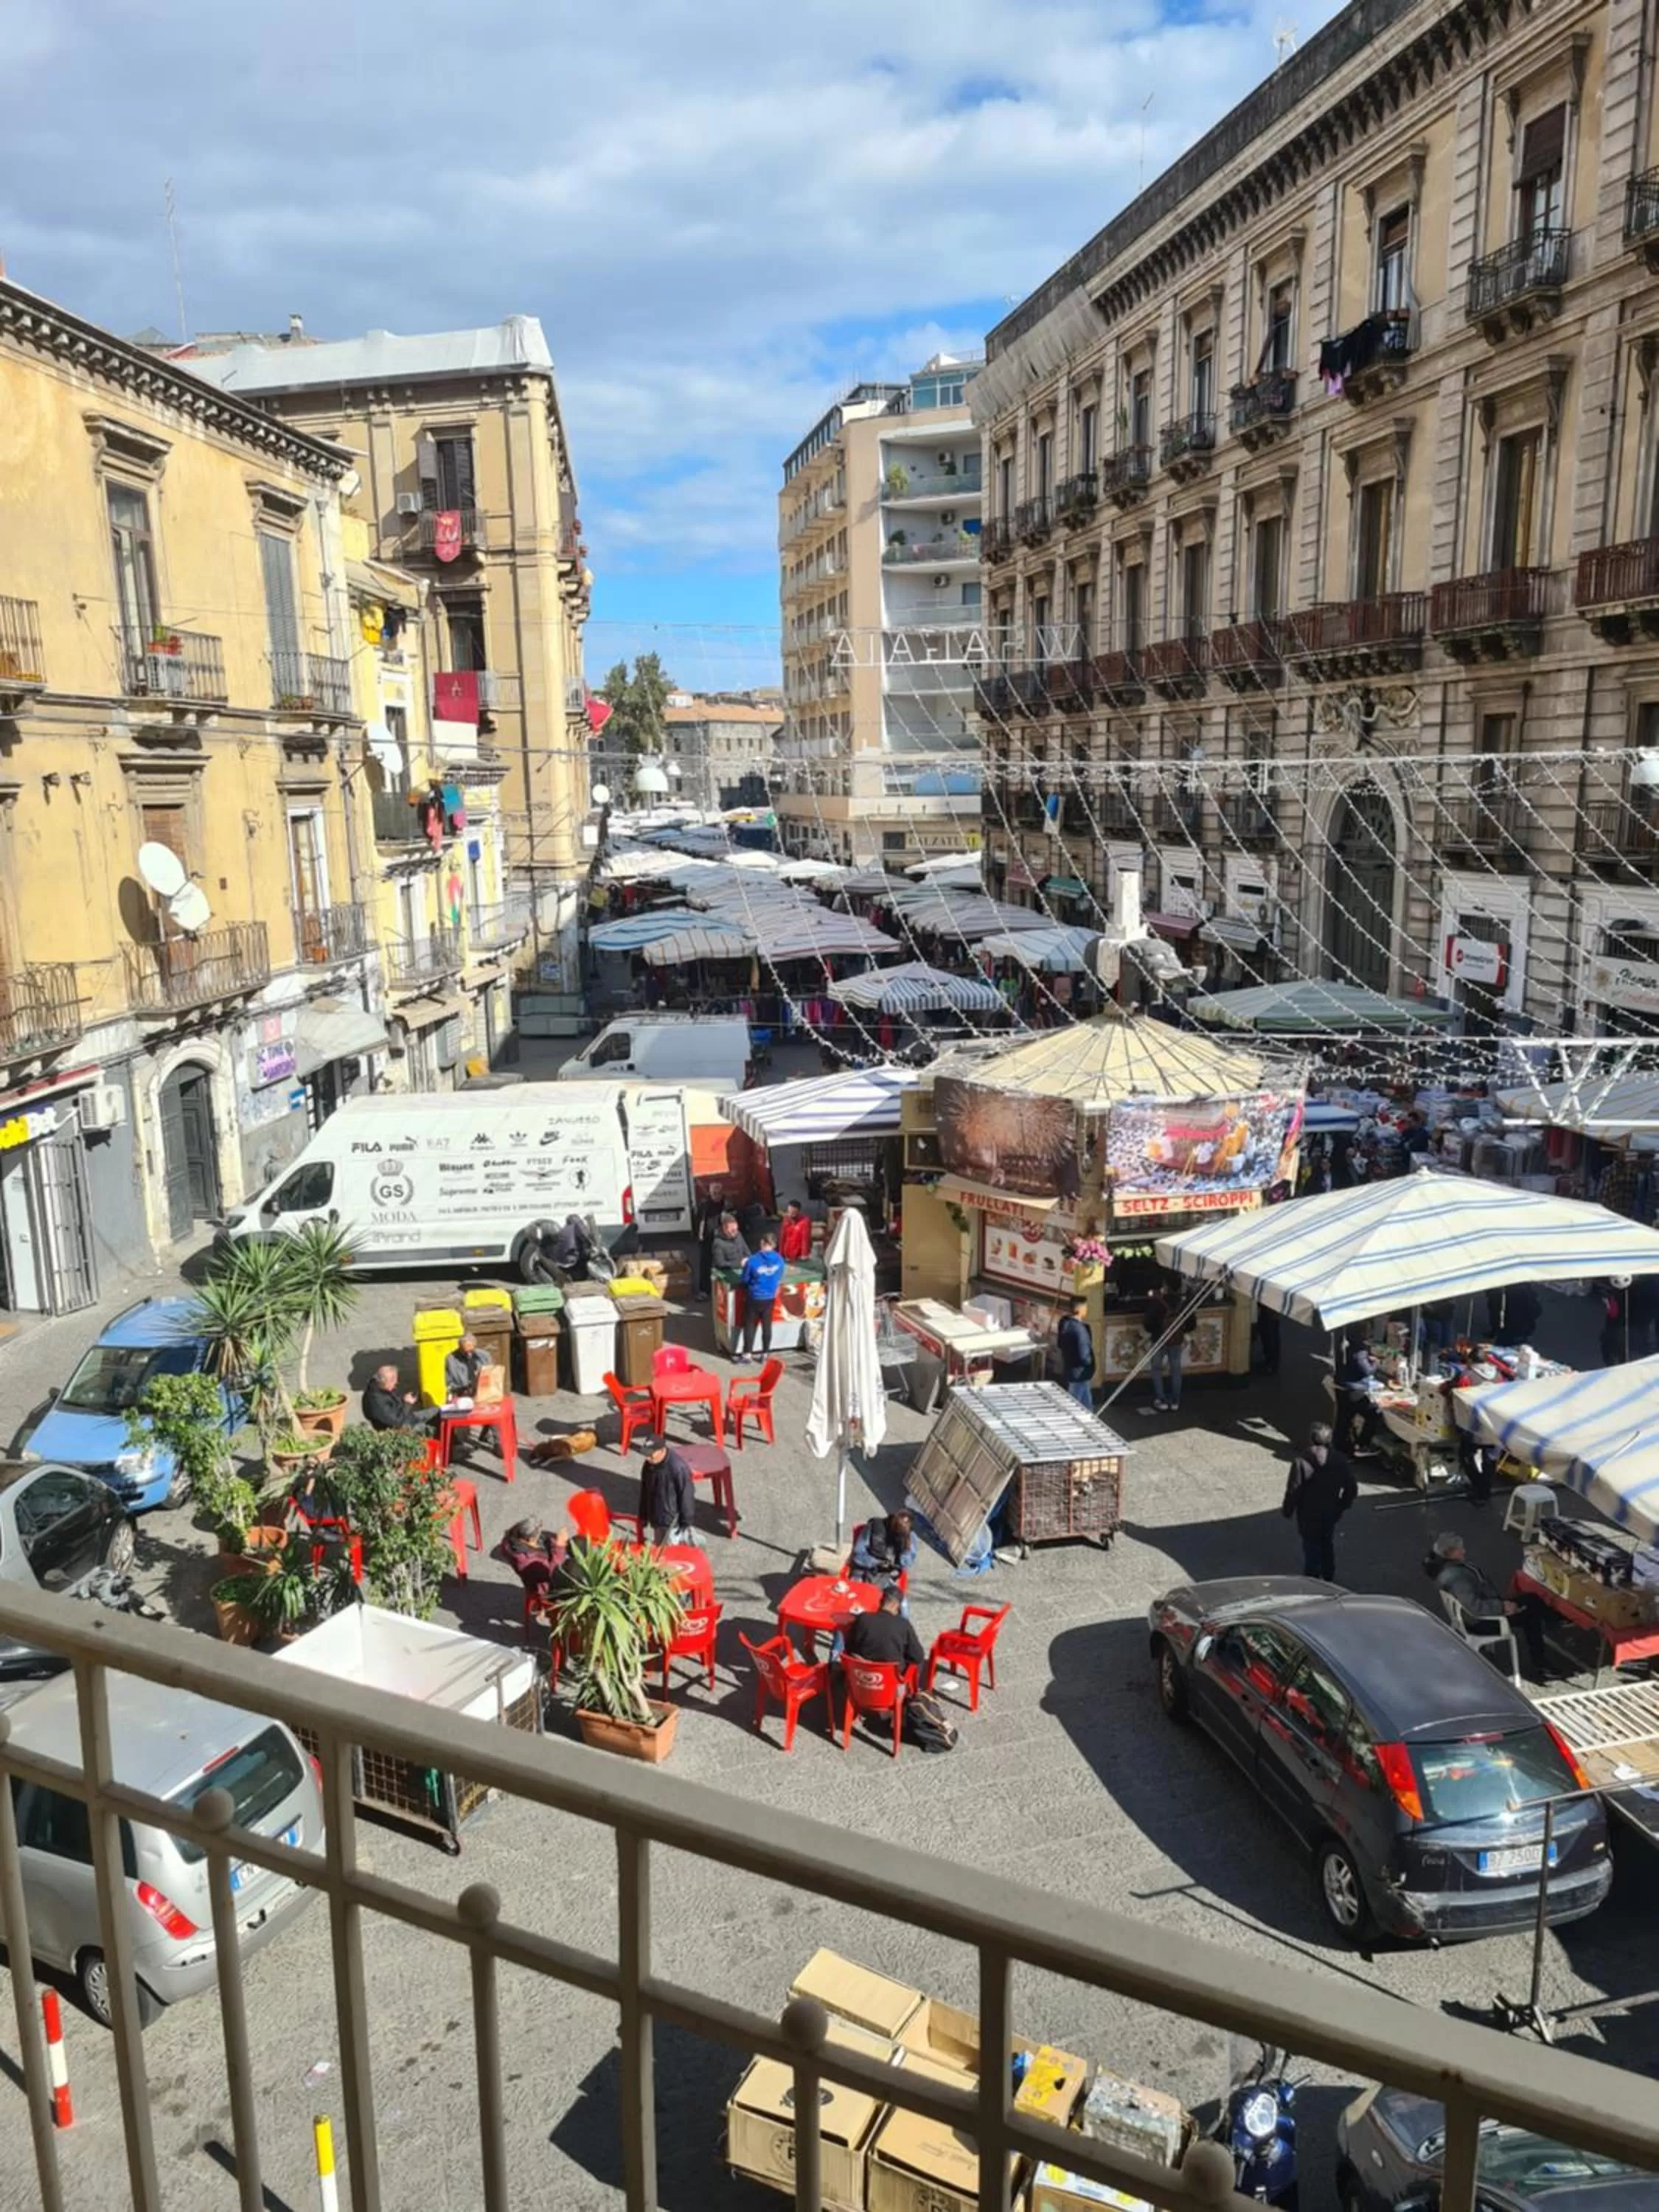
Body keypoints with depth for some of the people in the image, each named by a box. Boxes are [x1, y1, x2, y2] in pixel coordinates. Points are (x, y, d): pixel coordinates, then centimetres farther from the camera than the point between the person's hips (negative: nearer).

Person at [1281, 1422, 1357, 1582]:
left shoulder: (1301, 1461, -24)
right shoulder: (1338, 1460, -10)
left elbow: (1293, 1490, -21)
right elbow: (1352, 1488, -3)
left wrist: (1288, 1511, -5)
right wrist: (1341, 1506, 12)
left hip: (1309, 1515, -4)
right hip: (1331, 1513, 4)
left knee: (1312, 1549, 10)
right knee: (1328, 1546, 24)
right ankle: (1329, 1580, 39)